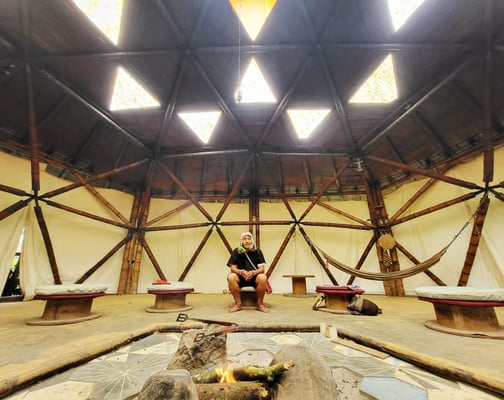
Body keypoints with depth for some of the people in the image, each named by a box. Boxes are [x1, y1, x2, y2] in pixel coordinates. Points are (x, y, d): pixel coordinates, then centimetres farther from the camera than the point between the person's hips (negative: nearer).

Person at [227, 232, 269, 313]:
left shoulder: (257, 251, -5)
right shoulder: (236, 251, -3)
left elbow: (261, 268, -8)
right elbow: (233, 268, -7)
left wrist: (254, 272, -30)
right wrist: (241, 272, -28)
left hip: (254, 277, -1)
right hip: (240, 278, 1)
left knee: (263, 277, -33)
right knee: (231, 277, -29)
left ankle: (260, 304, -10)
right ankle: (238, 303, -12)